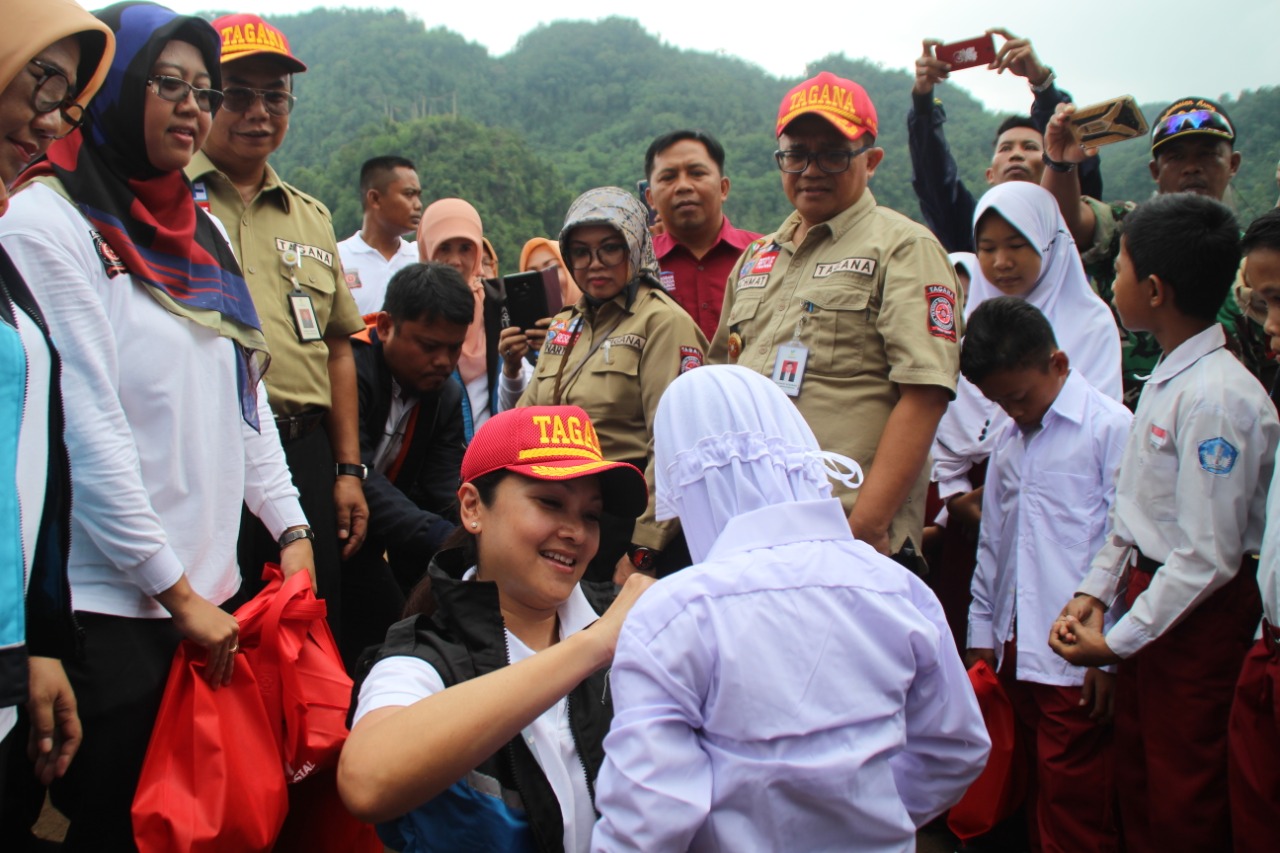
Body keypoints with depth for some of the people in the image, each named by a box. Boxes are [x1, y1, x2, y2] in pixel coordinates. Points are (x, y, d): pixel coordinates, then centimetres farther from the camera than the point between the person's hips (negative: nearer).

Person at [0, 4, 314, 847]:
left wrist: (290, 529, 6)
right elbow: (86, 428, -14)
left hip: (208, 591, 7)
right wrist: (174, 589, -12)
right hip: (112, 604, -7)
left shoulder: (198, 229, 14)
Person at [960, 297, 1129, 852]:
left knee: (1074, 805, -1)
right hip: (1016, 647, 7)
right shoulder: (1006, 439, 15)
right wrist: (982, 631, 17)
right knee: (1037, 793, 14)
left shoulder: (1111, 428, -8)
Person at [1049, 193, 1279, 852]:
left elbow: (1210, 554, -22)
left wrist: (1118, 640, -15)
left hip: (1199, 616, -8)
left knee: (1182, 798, 6)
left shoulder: (1218, 398, -23)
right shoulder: (1166, 379, 6)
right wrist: (1093, 593, 6)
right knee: (1135, 773, 19)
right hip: (1149, 590, 8)